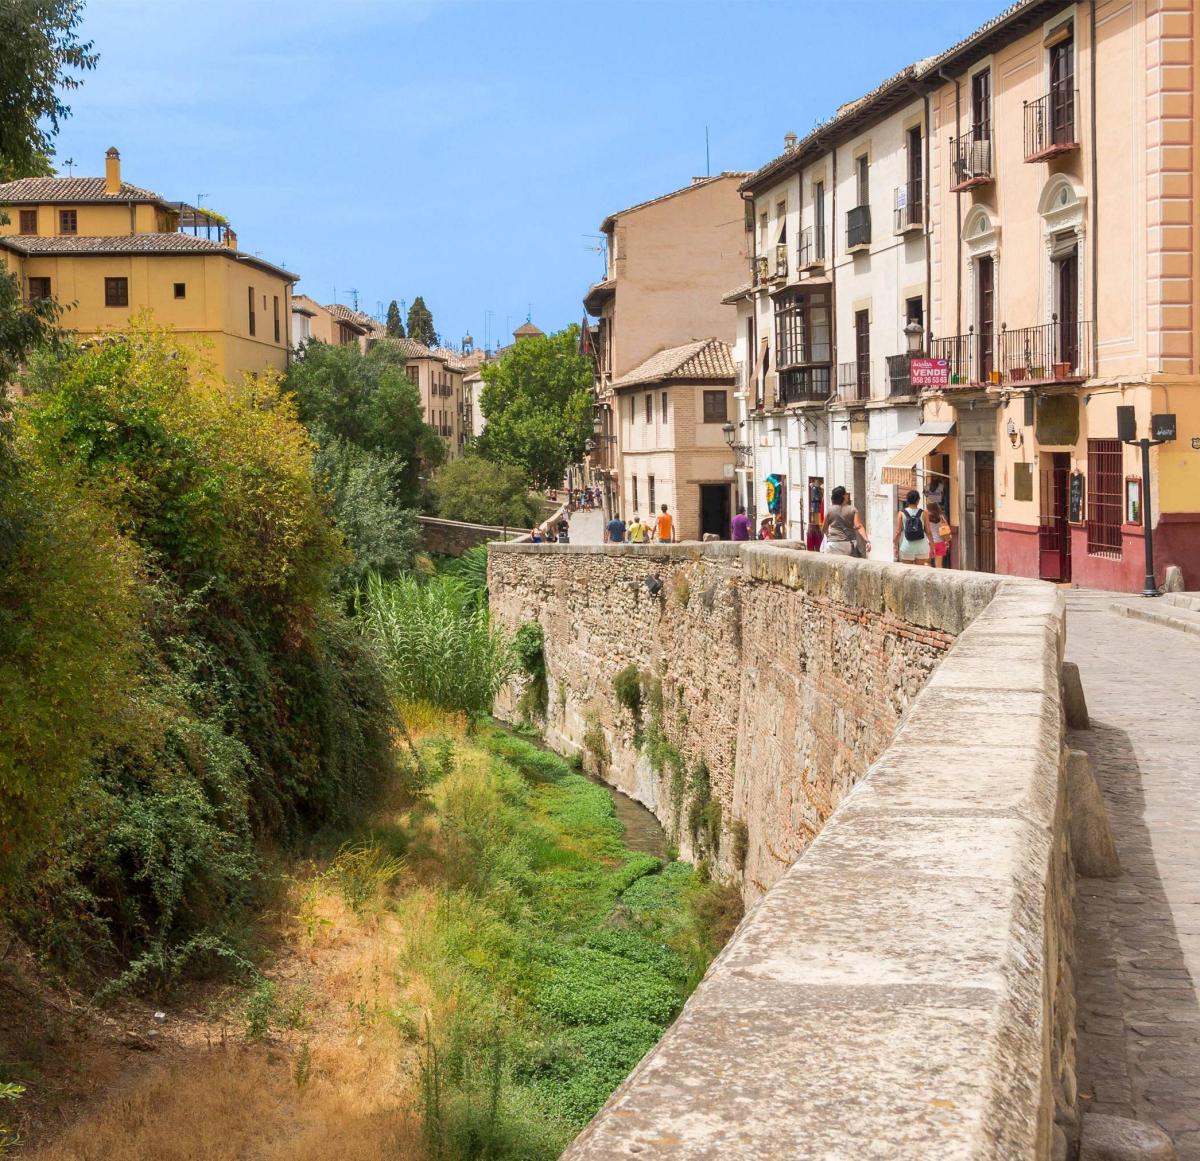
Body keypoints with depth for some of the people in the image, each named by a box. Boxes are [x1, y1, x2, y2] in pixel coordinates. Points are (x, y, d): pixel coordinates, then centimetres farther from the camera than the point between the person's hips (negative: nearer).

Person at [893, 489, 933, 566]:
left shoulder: (901, 513, -2)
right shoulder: (924, 513, -2)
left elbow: (898, 532, -3)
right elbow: (928, 532, -1)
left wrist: (896, 547, 6)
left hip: (907, 548, 0)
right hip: (922, 547, 0)